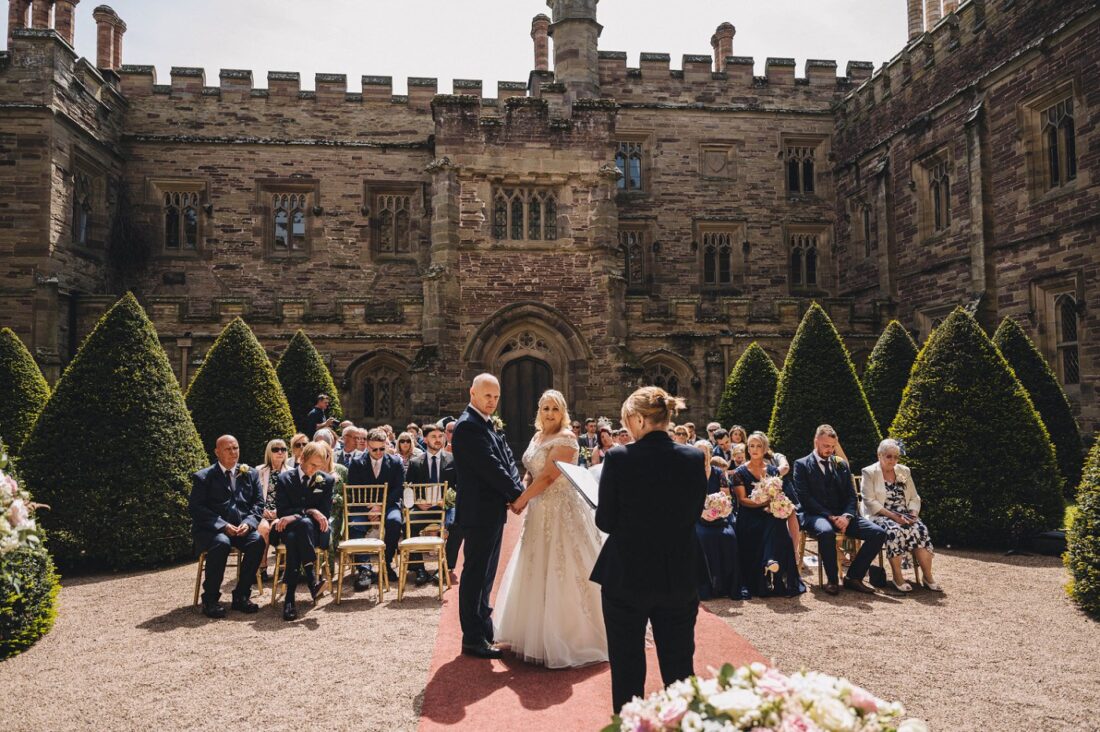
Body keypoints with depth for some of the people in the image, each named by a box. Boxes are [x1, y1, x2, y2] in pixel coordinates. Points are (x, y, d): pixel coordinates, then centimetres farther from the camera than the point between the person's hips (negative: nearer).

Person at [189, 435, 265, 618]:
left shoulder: (250, 474, 14)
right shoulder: (203, 477, 3)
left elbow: (258, 503, 10)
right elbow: (196, 508, -7)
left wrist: (248, 523, -12)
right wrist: (223, 526, -20)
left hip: (242, 527, 3)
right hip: (211, 529, -3)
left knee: (257, 540, -27)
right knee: (221, 543, -35)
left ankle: (241, 596, -14)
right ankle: (210, 600, -19)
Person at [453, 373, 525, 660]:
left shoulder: (487, 425, 15)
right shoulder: (468, 425, -17)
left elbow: (507, 459, 9)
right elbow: (490, 466, -21)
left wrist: (515, 490, -8)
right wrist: (517, 494, -12)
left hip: (492, 510, 10)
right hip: (479, 512, -10)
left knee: (485, 574, 19)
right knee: (475, 574, -1)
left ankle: (485, 629, 31)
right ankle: (473, 639, 8)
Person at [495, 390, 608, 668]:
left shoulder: (565, 438, -15)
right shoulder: (537, 437, 11)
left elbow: (548, 477, -20)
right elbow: (531, 473, 12)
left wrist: (520, 501, -15)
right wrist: (522, 498, -7)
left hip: (562, 510, -9)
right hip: (540, 510, 9)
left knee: (560, 572, -2)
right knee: (537, 571, 17)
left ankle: (566, 637, 11)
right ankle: (537, 632, 33)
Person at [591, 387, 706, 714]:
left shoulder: (619, 458, -16)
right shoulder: (693, 458, -6)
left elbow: (605, 522, -11)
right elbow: (694, 514, 4)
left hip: (626, 577, -3)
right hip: (680, 577, 3)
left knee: (627, 666, 14)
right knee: (679, 664, 17)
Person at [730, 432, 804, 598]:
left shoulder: (773, 471, 16)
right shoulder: (740, 472, 6)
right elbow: (742, 499, -2)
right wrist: (763, 502, -19)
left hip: (770, 517, 2)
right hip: (749, 517, -2)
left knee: (777, 525, -34)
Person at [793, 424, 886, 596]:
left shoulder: (842, 464, 19)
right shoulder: (802, 465, 3)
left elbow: (851, 495, 12)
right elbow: (804, 498, -7)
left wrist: (846, 516, -10)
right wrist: (830, 516, -17)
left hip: (841, 515, 5)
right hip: (815, 515, -5)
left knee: (878, 533, -16)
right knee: (826, 532, -40)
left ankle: (853, 576, -4)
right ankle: (832, 580, -18)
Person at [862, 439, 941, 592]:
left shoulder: (904, 471, 16)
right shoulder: (869, 472, 0)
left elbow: (914, 498, 16)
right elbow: (869, 501, -9)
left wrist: (913, 514, -5)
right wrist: (892, 515, -19)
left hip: (904, 515, 5)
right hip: (880, 516, -5)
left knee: (921, 529, -25)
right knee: (895, 530, -35)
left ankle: (928, 577, -23)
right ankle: (898, 578, -25)